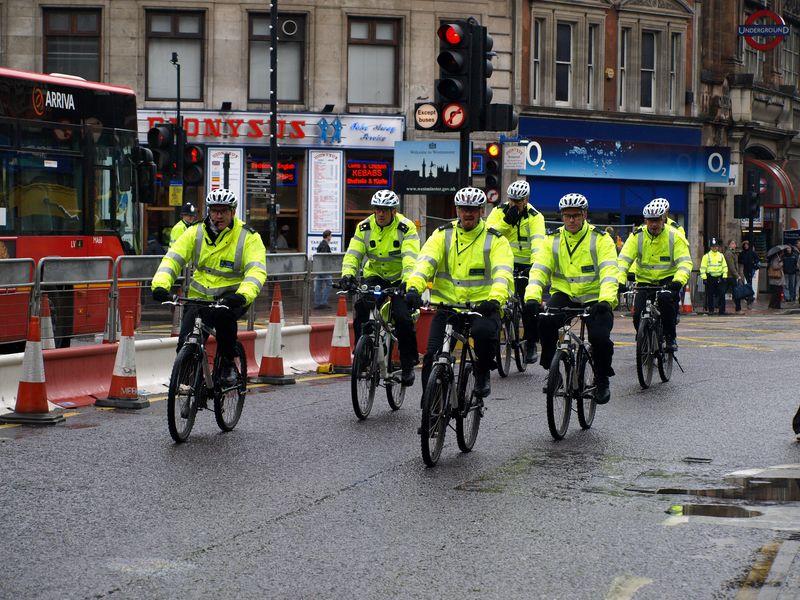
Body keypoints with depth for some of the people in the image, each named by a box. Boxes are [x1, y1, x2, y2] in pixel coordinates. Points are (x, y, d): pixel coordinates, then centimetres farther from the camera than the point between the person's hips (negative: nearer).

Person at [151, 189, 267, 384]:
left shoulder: (248, 237, -7)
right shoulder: (196, 233, 1)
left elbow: (257, 270, -19)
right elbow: (172, 258, -6)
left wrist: (243, 295, -39)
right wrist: (161, 285, -25)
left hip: (231, 296, -3)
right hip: (200, 295, 3)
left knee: (224, 314, -36)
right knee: (186, 344, -15)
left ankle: (227, 365, -15)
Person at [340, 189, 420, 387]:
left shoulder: (406, 228, -15)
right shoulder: (365, 227, -4)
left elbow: (410, 258, -27)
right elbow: (353, 254, -10)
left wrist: (409, 282, -43)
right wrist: (347, 275, -30)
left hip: (400, 279, -3)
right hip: (375, 276, 3)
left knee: (403, 318, -20)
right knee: (361, 307, -24)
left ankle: (408, 365, -3)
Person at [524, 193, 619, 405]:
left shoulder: (600, 239, -6)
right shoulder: (553, 240, 3)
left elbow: (609, 272, -18)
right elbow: (538, 270, -6)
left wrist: (605, 300, -36)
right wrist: (532, 297, -26)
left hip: (595, 299, -2)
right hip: (564, 294, 2)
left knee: (600, 338, -24)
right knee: (545, 321, -29)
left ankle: (602, 379, 5)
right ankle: (550, 368, -7)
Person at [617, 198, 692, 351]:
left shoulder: (674, 236, -8)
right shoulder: (637, 236, -5)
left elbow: (685, 262, -17)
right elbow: (623, 259, -12)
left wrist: (678, 281, -36)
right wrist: (620, 280, -30)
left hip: (668, 279, -2)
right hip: (645, 281, 2)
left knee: (666, 299, -33)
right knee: (638, 315, -14)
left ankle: (670, 337, -15)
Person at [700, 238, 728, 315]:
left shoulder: (721, 255, 12)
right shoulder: (706, 256, 1)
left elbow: (725, 266, 15)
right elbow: (703, 267, -2)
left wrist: (724, 276, 5)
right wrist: (704, 278, -9)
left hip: (719, 278, 2)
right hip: (710, 278, -2)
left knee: (722, 294, -4)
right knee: (710, 295, 2)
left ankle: (722, 310, 0)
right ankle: (710, 310, 11)